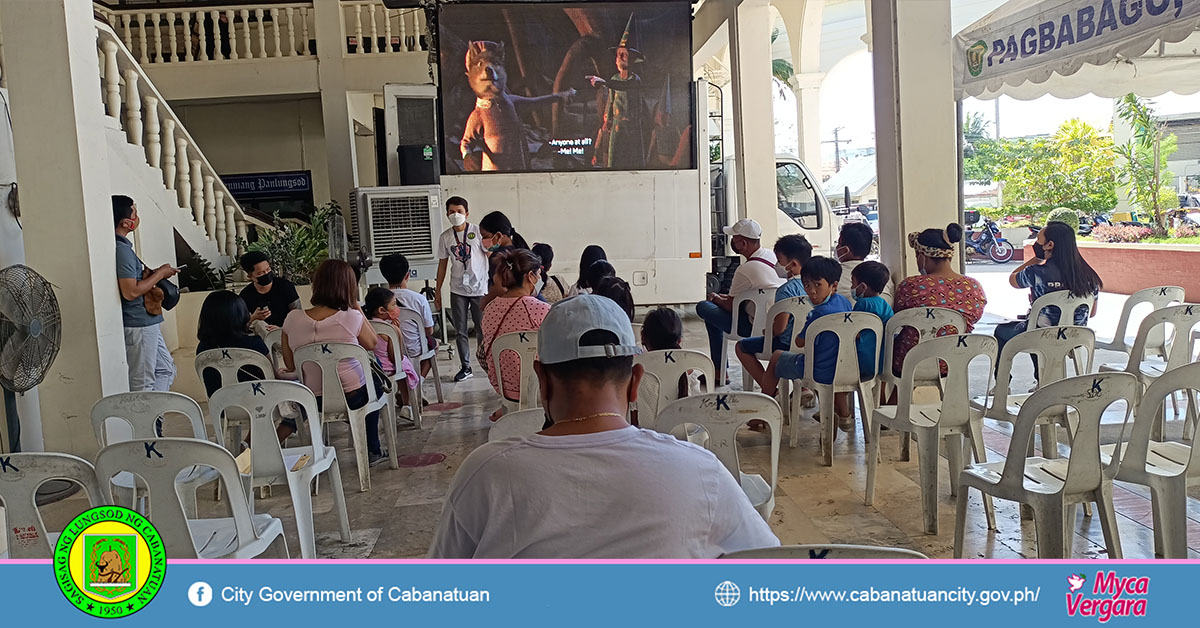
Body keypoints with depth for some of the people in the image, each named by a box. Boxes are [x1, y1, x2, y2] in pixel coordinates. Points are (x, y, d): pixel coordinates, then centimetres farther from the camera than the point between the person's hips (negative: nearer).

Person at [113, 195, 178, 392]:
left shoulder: (123, 246, 12)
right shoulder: (121, 249, -19)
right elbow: (130, 291, -24)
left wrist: (154, 273, 10)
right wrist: (159, 274, -13)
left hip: (147, 324, 10)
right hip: (137, 325, -10)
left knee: (166, 369, 17)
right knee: (143, 383, -2)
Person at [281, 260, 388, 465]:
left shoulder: (292, 319, -11)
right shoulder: (351, 318, -20)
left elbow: (290, 365, 1)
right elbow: (372, 344, 1)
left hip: (311, 401, 3)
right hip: (351, 397, -3)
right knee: (375, 382, 33)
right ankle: (372, 451, 39)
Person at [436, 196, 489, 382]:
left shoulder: (478, 232, -5)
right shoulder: (445, 237, 5)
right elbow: (442, 264, 12)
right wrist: (438, 290, 12)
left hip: (479, 289, -3)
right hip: (457, 290, 3)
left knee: (482, 329, 0)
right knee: (460, 331, 6)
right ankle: (465, 367, 16)